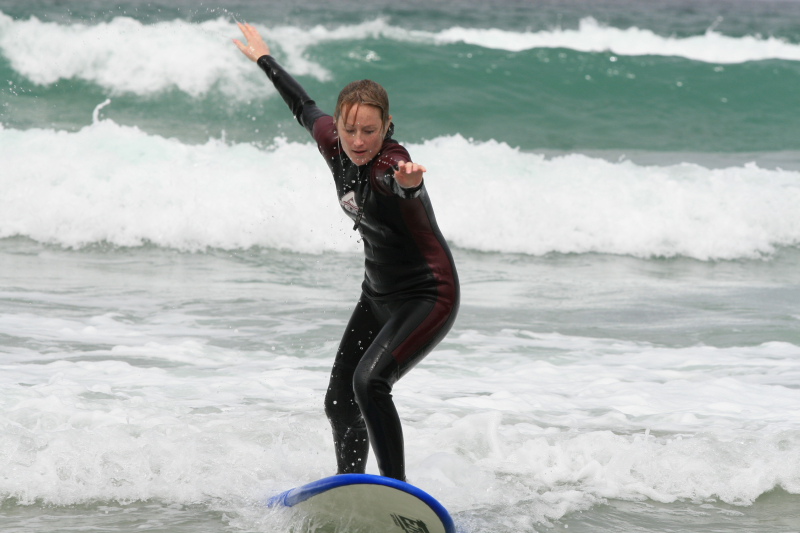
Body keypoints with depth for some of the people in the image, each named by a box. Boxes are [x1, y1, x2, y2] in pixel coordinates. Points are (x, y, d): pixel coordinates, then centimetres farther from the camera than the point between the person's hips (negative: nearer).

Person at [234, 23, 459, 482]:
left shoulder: (391, 165, -27)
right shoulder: (334, 144, -4)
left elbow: (403, 186, -52)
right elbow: (305, 108, 17)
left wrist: (407, 184, -76)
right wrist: (264, 59, 30)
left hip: (429, 298, -9)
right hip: (378, 295, 9)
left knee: (369, 382, -28)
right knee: (340, 401, 11)